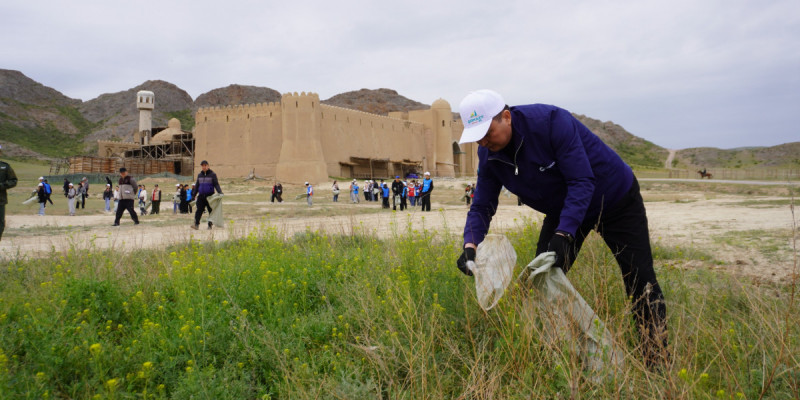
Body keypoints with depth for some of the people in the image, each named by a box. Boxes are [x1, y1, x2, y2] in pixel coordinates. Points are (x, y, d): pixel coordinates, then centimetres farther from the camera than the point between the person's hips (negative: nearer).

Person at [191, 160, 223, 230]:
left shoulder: (212, 174, 1)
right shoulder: (199, 175, 14)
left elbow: (216, 185, -4)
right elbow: (197, 186, 22)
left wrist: (220, 192, -19)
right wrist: (194, 195, 20)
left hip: (210, 196, -3)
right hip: (201, 196, 3)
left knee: (211, 211, 3)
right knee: (199, 210, -8)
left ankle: (210, 225, 10)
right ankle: (196, 224, -13)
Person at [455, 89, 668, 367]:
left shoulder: (551, 121, -34)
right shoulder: (489, 155, -15)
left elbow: (581, 182, -34)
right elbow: (482, 206, -12)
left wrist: (564, 234, -43)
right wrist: (471, 246, -31)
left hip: (615, 197, -5)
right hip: (562, 209, 6)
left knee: (639, 280, -3)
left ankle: (657, 360, 13)